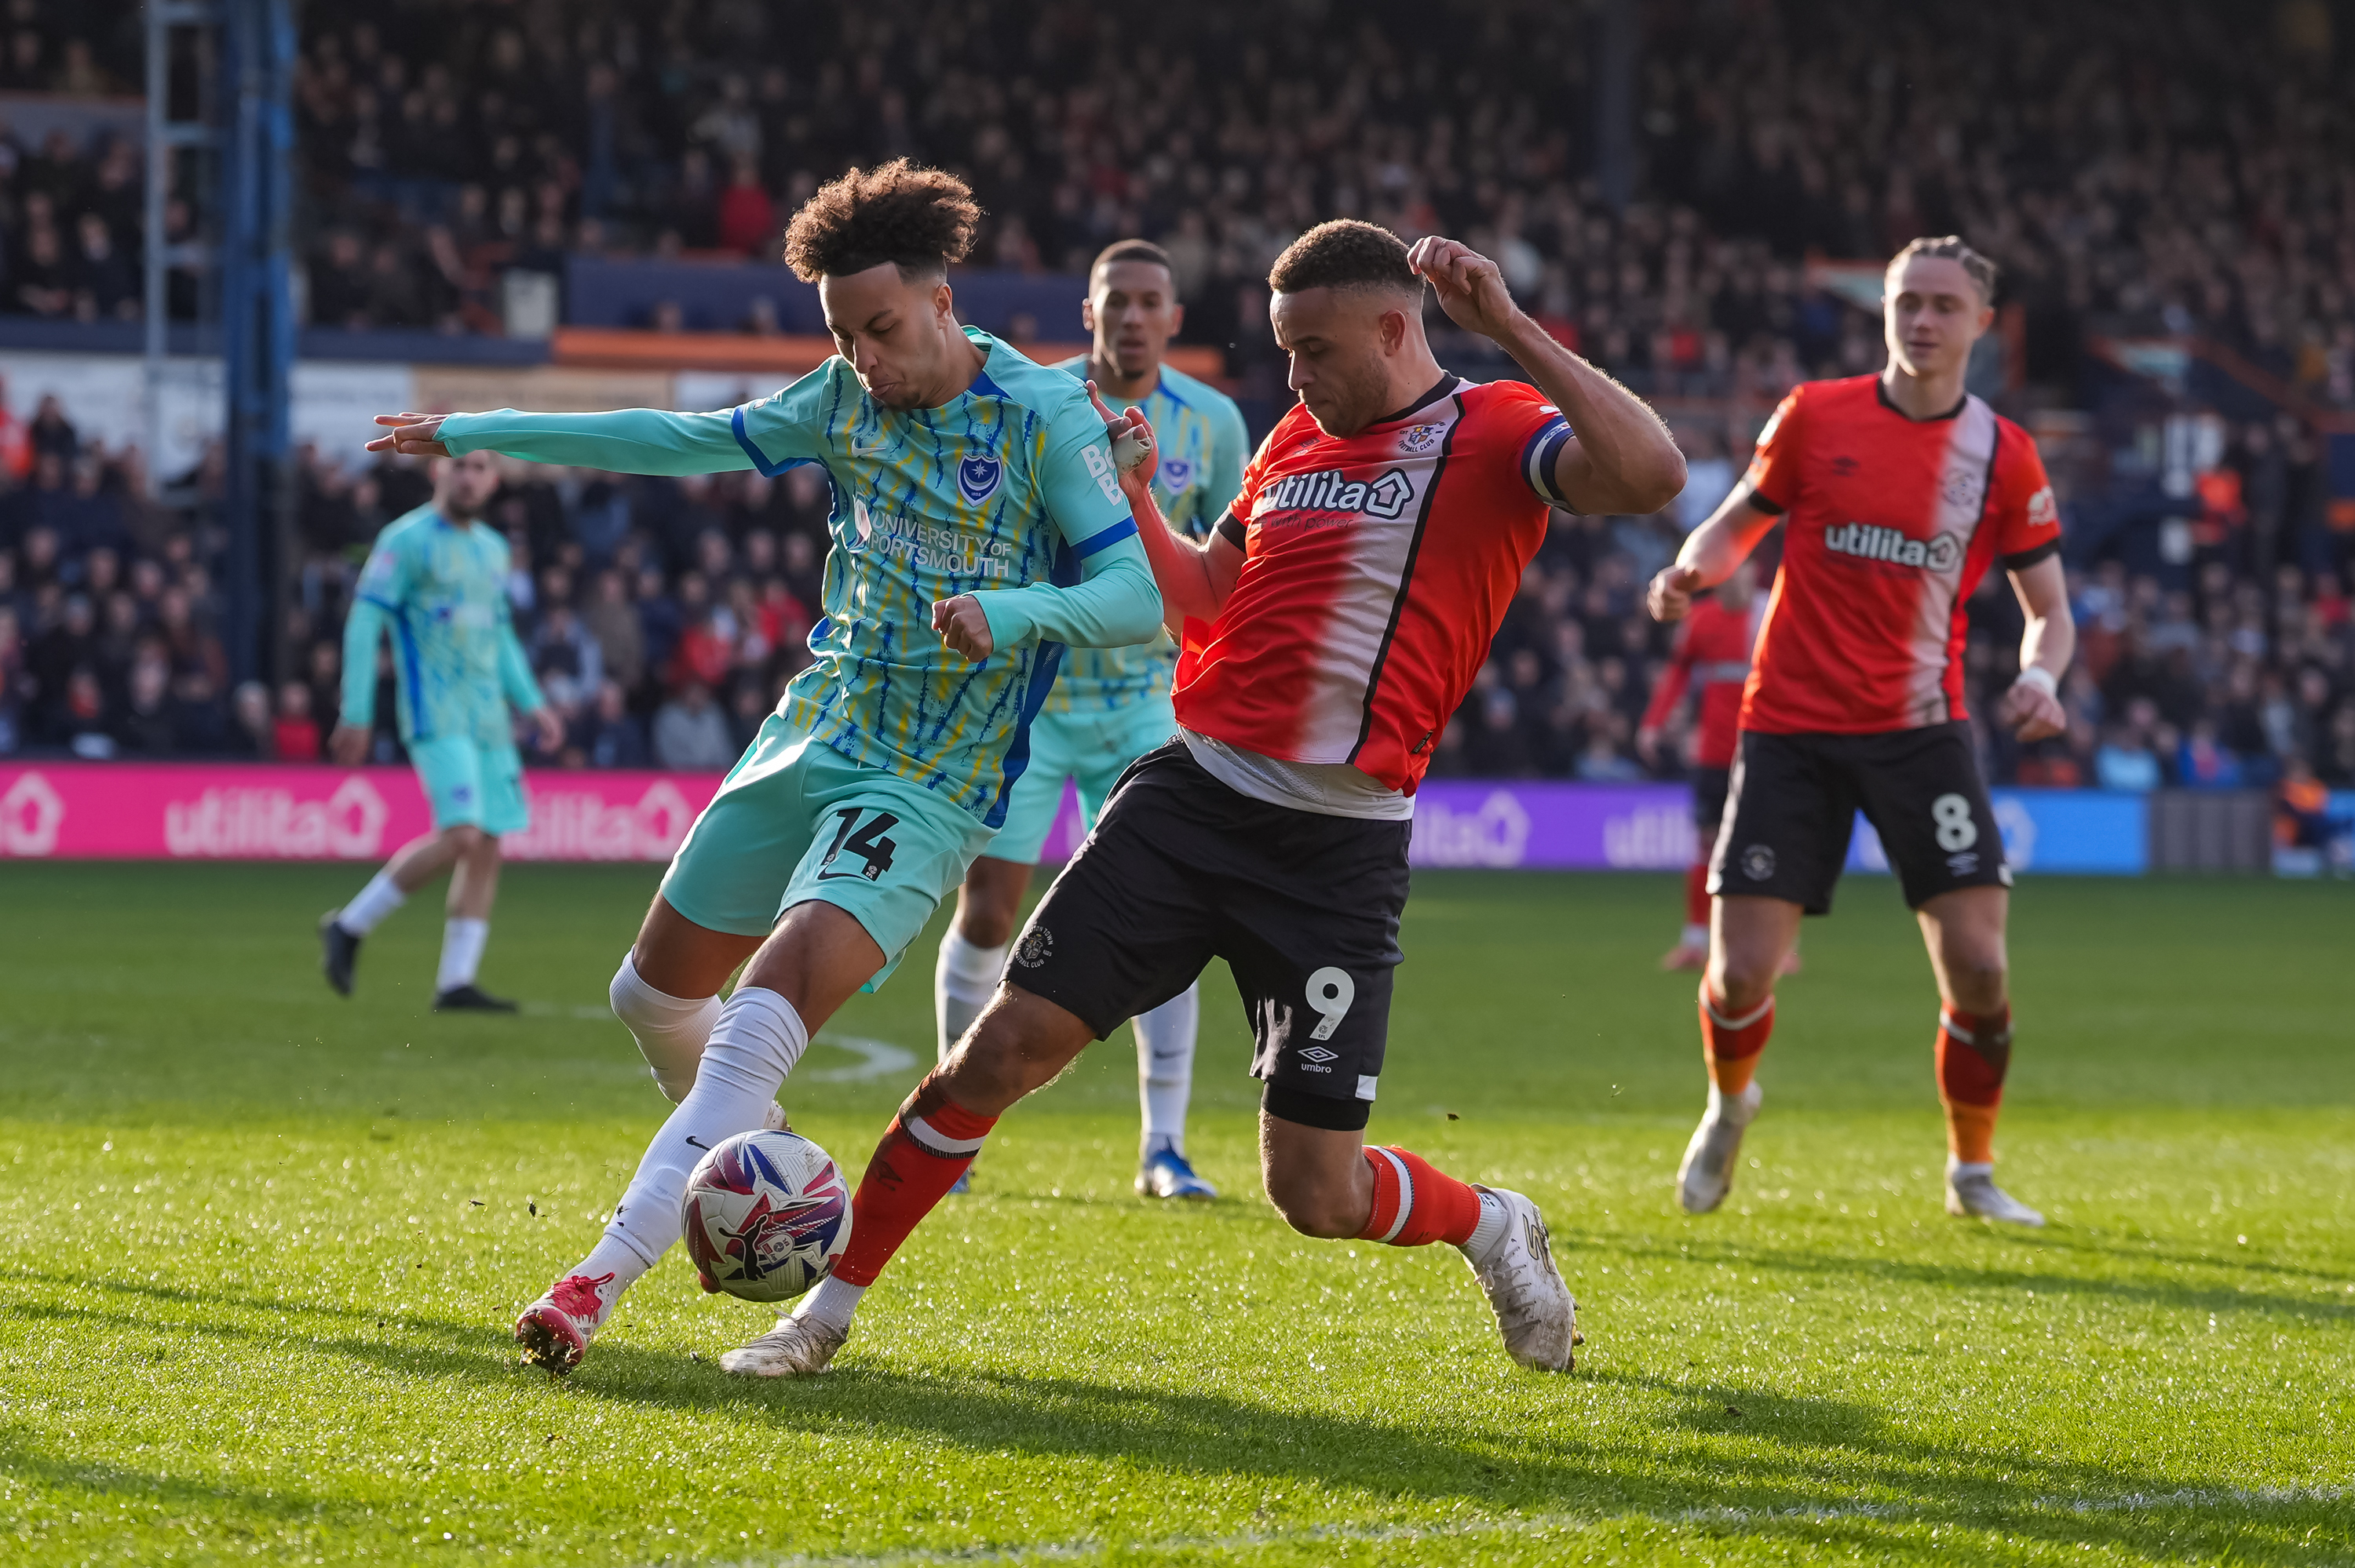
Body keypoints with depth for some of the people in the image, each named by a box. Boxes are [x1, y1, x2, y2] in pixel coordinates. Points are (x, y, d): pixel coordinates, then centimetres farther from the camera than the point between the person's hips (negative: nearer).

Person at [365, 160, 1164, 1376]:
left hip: (931, 788, -7)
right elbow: (690, 442, 17)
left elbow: (1138, 595, -18)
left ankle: (602, 1281, -28)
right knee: (655, 996, 14)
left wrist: (1011, 612, -37)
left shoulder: (1044, 419, -13)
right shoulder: (848, 397, 6)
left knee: (766, 1015, -23)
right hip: (811, 739, 7)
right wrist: (484, 433, 19)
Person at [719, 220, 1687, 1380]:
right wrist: (1125, 488, 11)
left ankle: (1491, 1228, 29)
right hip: (1191, 794, 5)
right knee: (1001, 1049, -5)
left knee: (1316, 1195, -4)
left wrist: (1512, 331, -25)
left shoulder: (1496, 434, -4)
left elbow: (1649, 475, -24)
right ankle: (829, 1307, 8)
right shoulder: (1295, 441, 15)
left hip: (1339, 850, -5)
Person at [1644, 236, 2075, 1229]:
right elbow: (1741, 520, 12)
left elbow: (2048, 605, 8)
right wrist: (1694, 568, -10)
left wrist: (2040, 676, -13)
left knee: (1977, 964, -11)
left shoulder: (2003, 458, 1)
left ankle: (1973, 1170, 13)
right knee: (1741, 974, -6)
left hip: (1920, 729, 1)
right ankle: (1728, 1104, 29)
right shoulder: (1816, 417, 0)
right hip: (1791, 727, 0)